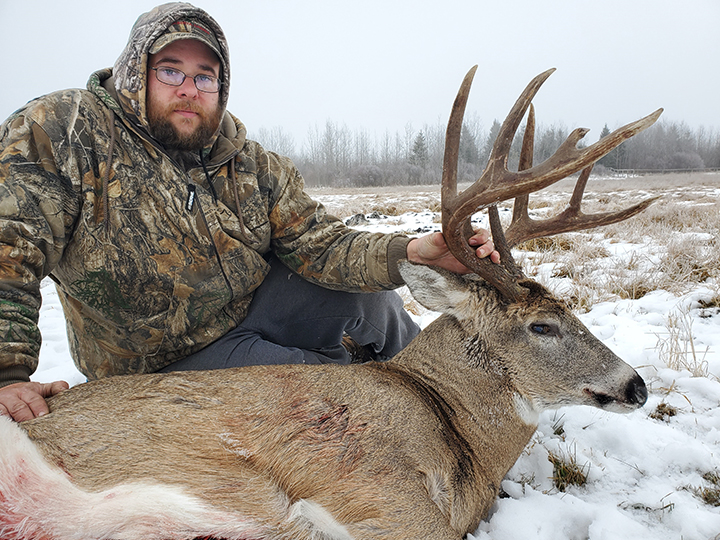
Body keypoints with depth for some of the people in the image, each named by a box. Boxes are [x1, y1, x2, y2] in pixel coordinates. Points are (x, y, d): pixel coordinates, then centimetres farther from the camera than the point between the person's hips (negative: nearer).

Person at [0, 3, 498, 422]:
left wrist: (410, 253, -29)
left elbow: (318, 244, -11)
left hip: (254, 303, 5)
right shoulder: (61, 132, -18)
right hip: (170, 361, -4)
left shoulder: (254, 168, -6)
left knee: (370, 295, -8)